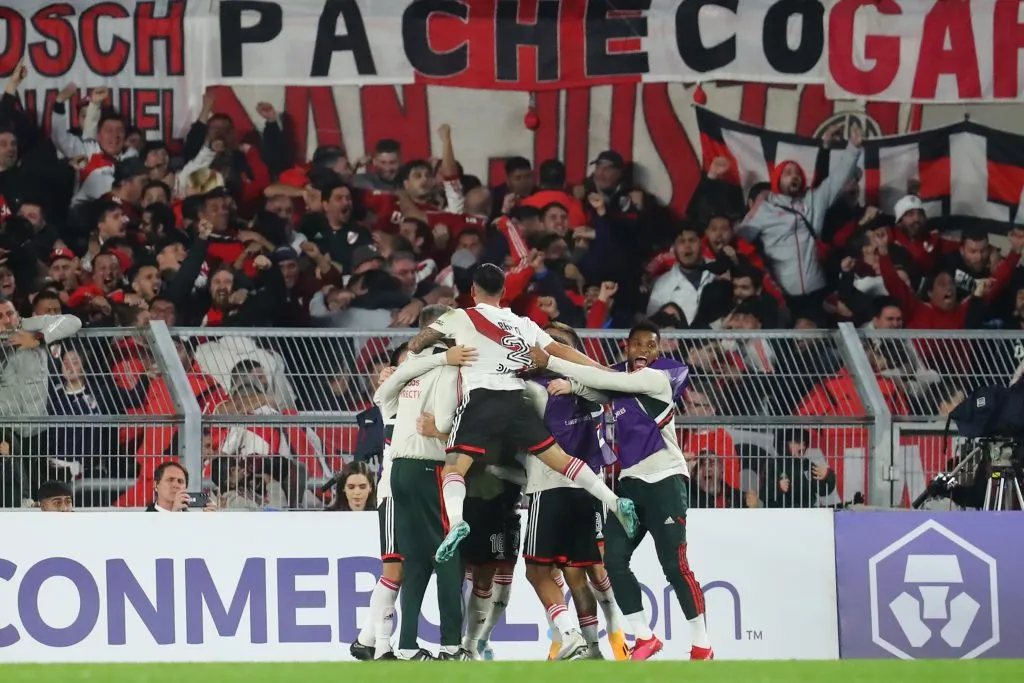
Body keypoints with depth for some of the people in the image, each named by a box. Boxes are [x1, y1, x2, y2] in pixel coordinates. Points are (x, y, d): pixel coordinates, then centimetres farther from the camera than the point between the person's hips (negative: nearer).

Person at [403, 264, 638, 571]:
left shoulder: (461, 318, 9)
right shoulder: (523, 325, 19)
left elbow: (416, 346, 13)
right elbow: (560, 352, 16)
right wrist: (606, 373, 21)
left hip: (480, 401, -4)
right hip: (516, 401, 4)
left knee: (455, 467, -7)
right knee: (557, 457, 12)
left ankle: (455, 522, -35)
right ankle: (616, 503, 4)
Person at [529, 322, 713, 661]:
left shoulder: (660, 377, -10)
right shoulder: (620, 378, 14)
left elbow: (606, 380, -17)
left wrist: (550, 362, -17)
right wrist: (568, 385, -16)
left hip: (665, 479, -7)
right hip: (632, 480, 7)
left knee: (674, 564, -10)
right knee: (614, 559, -2)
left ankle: (701, 645, -3)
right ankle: (645, 638, 9)